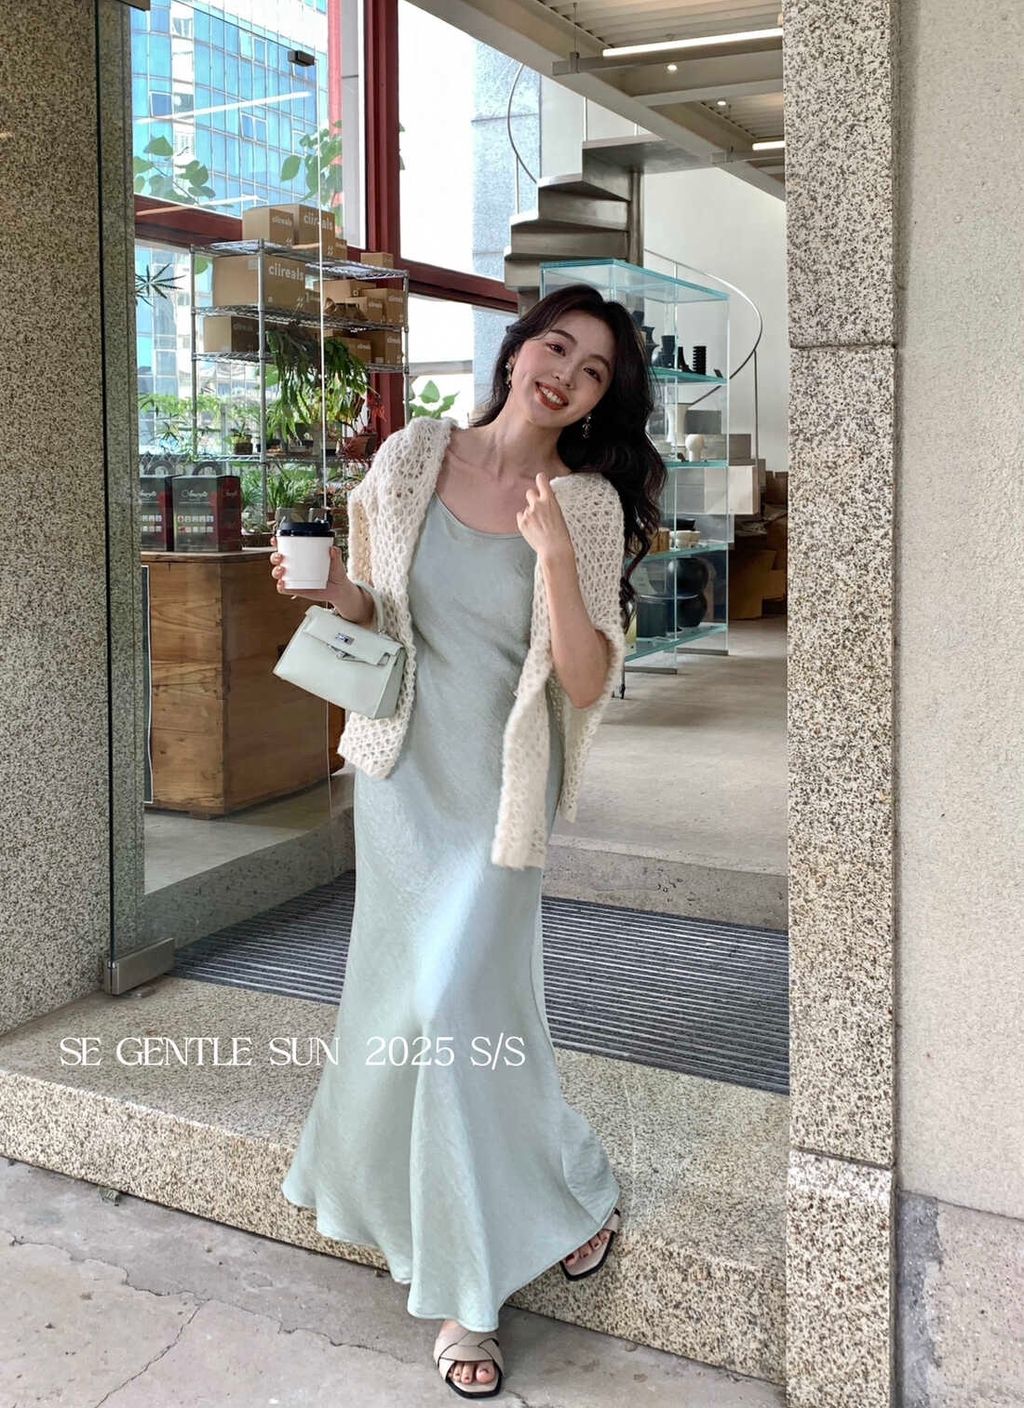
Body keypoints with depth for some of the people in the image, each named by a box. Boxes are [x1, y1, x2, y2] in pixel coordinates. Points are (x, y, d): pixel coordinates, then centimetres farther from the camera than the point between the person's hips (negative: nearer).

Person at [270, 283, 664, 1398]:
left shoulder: (587, 506, -7)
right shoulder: (412, 454, 0)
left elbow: (587, 683, -13)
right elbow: (369, 610, 10)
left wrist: (557, 558, -26)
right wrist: (342, 597, -13)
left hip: (499, 784, -3)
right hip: (402, 766, 3)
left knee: (458, 1001, -7)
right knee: (404, 982, 12)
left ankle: (469, 1290, 16)